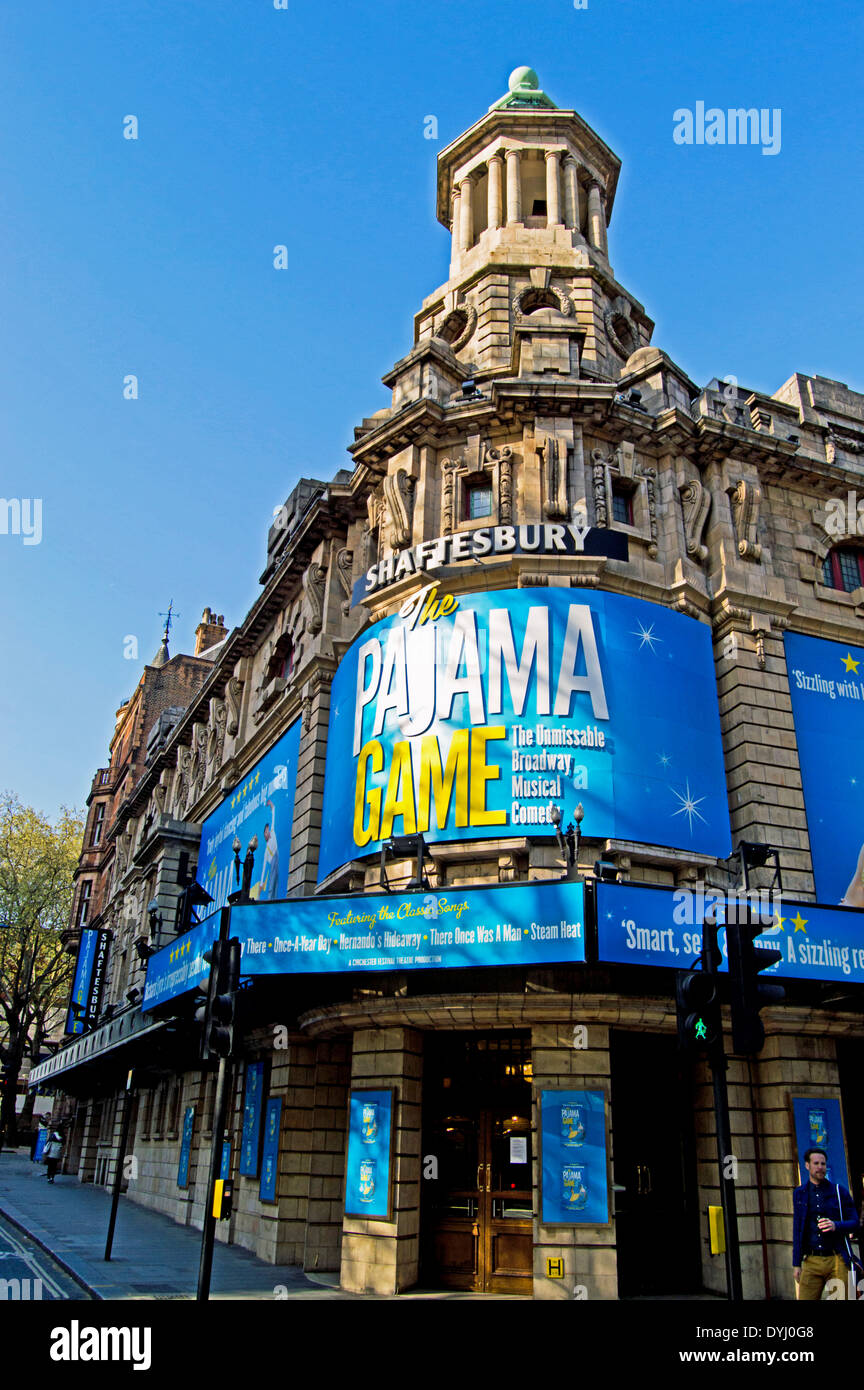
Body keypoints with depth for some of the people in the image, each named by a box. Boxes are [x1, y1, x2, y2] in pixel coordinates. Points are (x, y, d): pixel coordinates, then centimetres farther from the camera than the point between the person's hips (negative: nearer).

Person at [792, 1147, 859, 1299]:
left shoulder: (839, 1191, 7)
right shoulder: (799, 1193, 11)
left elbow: (855, 1223, 6)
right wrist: (796, 1263, 11)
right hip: (811, 1262, 1)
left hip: (838, 1261, -1)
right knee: (806, 1298, -7)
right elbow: (797, 1229, 14)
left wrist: (836, 1226, -15)